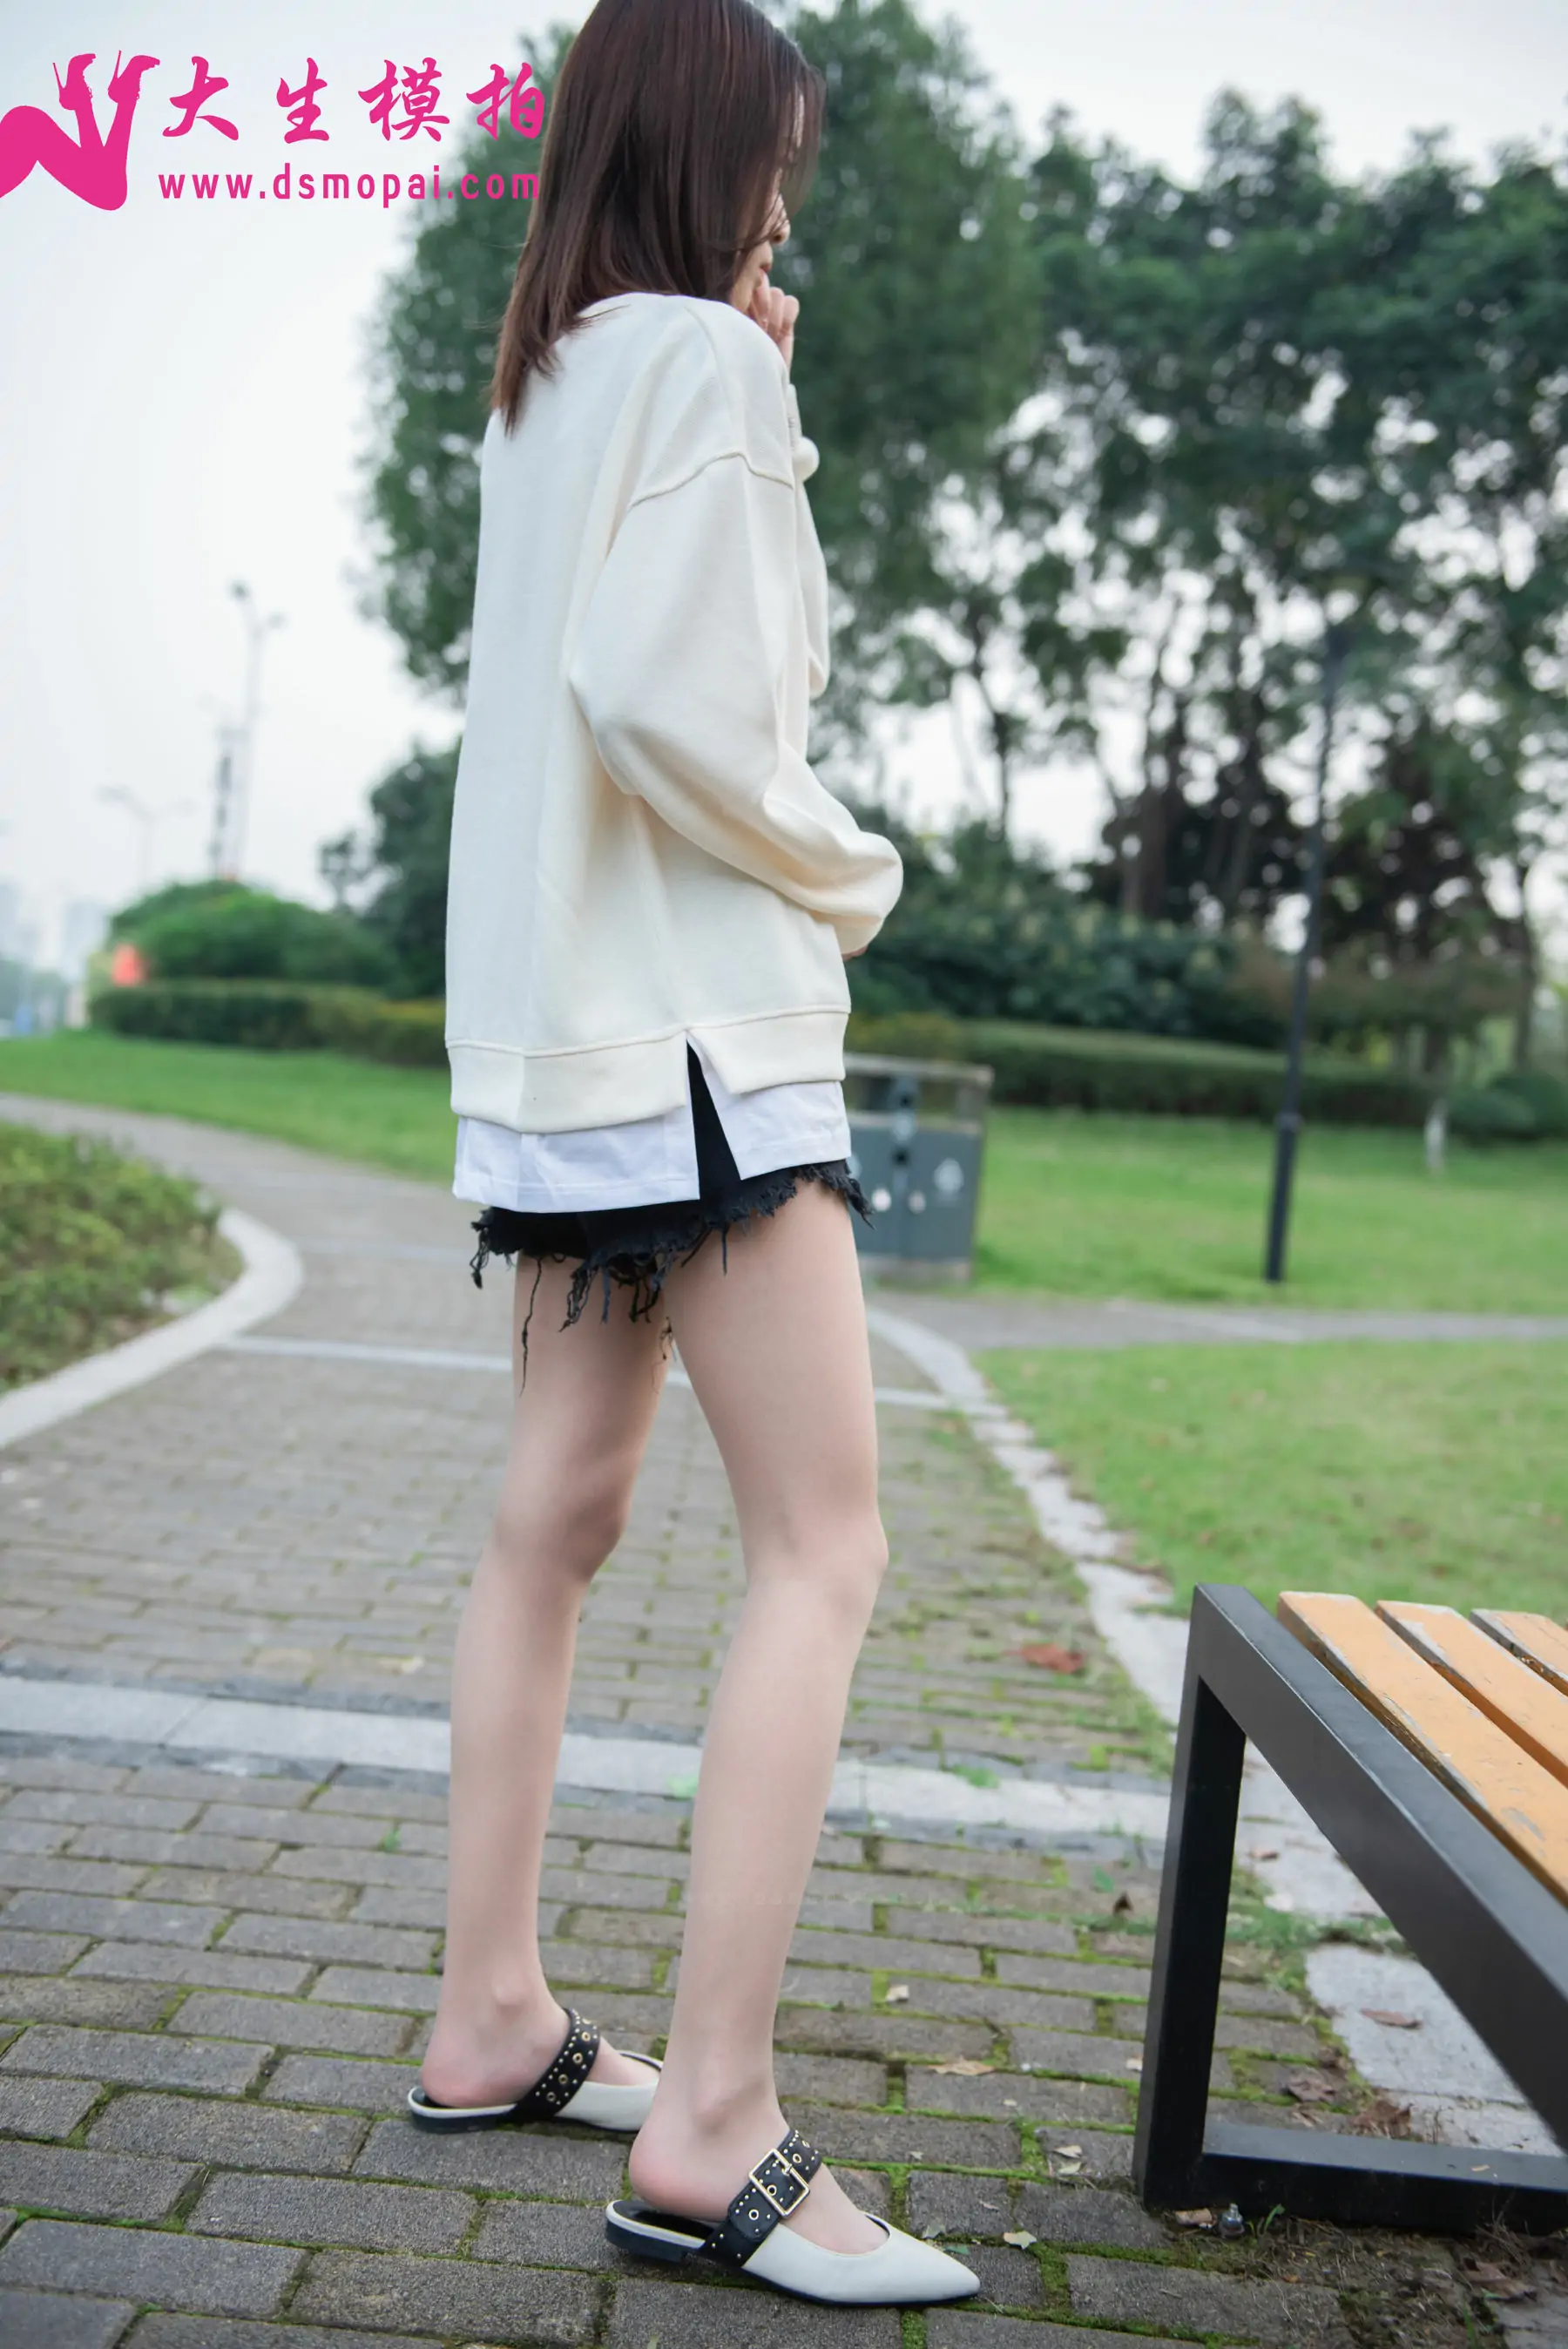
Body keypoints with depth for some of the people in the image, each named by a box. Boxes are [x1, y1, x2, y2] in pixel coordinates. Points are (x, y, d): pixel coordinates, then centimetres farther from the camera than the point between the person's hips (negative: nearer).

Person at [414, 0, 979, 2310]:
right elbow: (664, 699, -21)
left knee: (558, 1518, 10)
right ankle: (712, 2126, -9)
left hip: (566, 1028, 9)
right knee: (823, 1547, -9)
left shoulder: (550, 388, 18)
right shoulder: (699, 357, -9)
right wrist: (856, 872, -6)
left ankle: (493, 2024, 18)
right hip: (691, 1017, -9)